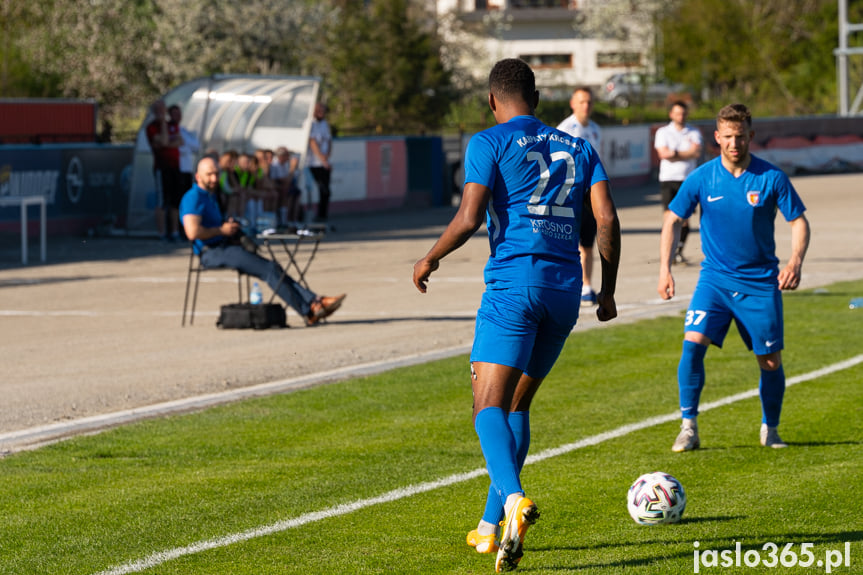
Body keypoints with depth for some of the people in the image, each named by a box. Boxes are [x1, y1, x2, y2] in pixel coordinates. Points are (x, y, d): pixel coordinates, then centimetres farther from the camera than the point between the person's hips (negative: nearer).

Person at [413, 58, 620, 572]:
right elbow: (607, 218, 7)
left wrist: (429, 260, 8)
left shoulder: (490, 143, 3)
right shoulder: (578, 147, 18)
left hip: (513, 283, -5)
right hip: (566, 286, 5)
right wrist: (608, 291, 13)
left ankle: (514, 498, -37)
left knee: (489, 406, -10)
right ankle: (492, 525, 17)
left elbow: (468, 219, -8)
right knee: (518, 404, 17)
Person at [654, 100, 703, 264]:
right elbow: (663, 153, -7)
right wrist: (687, 154, -7)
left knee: (685, 218, -2)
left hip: (687, 179, 1)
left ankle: (679, 251, 10)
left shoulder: (694, 133, 9)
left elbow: (696, 152, -7)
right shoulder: (663, 132, 7)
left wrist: (675, 154, -10)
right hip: (668, 179, -1)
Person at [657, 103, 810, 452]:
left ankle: (770, 429, 26)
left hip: (760, 282, 0)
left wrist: (795, 260, -20)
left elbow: (799, 222, -2)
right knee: (693, 342, -19)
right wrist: (665, 267, -6)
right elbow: (673, 220, 5)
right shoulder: (702, 178, -5)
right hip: (715, 277, 0)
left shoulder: (771, 178, -8)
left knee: (771, 362, 2)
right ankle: (688, 428, -10)